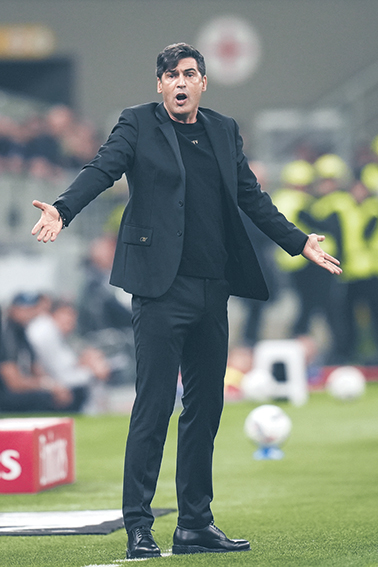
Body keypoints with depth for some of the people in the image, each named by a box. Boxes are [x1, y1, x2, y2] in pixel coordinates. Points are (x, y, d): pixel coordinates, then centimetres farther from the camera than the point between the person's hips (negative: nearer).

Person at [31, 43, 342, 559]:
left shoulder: (224, 131, 16)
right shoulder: (138, 125, 2)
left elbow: (252, 196, 22)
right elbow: (102, 169, -11)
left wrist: (299, 242, 21)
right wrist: (62, 210, -28)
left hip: (213, 289, 6)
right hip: (162, 285, -6)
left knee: (206, 407, 8)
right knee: (154, 405, -7)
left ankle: (196, 525, 15)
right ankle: (138, 528, -3)